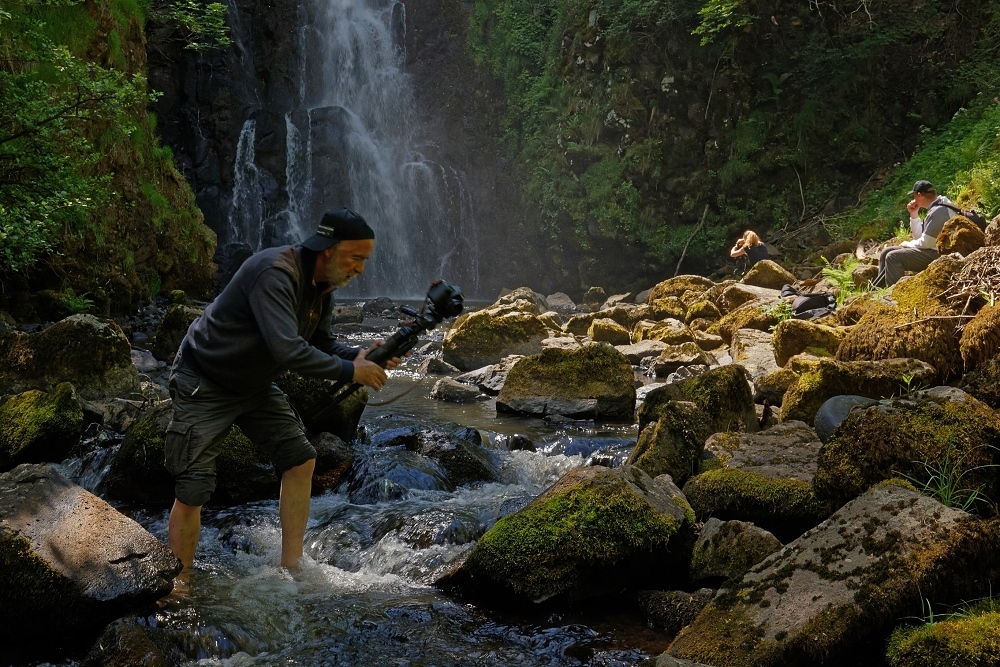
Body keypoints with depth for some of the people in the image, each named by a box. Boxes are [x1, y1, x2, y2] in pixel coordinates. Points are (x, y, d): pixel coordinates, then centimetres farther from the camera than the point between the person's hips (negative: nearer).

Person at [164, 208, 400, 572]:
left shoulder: (321, 286, -2)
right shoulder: (275, 273, -31)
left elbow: (322, 344, 6)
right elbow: (288, 350, -40)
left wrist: (360, 356, -14)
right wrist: (350, 371, -31)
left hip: (254, 385, 9)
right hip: (205, 384, -9)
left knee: (300, 459, 3)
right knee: (192, 491, -8)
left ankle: (291, 565, 10)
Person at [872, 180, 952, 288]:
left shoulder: (939, 211, -20)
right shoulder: (934, 208, 14)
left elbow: (925, 243, -21)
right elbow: (920, 236, 19)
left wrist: (908, 244, -2)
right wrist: (914, 214, 8)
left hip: (937, 254, -11)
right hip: (930, 250, 11)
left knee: (893, 257, -21)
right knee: (885, 253, 9)